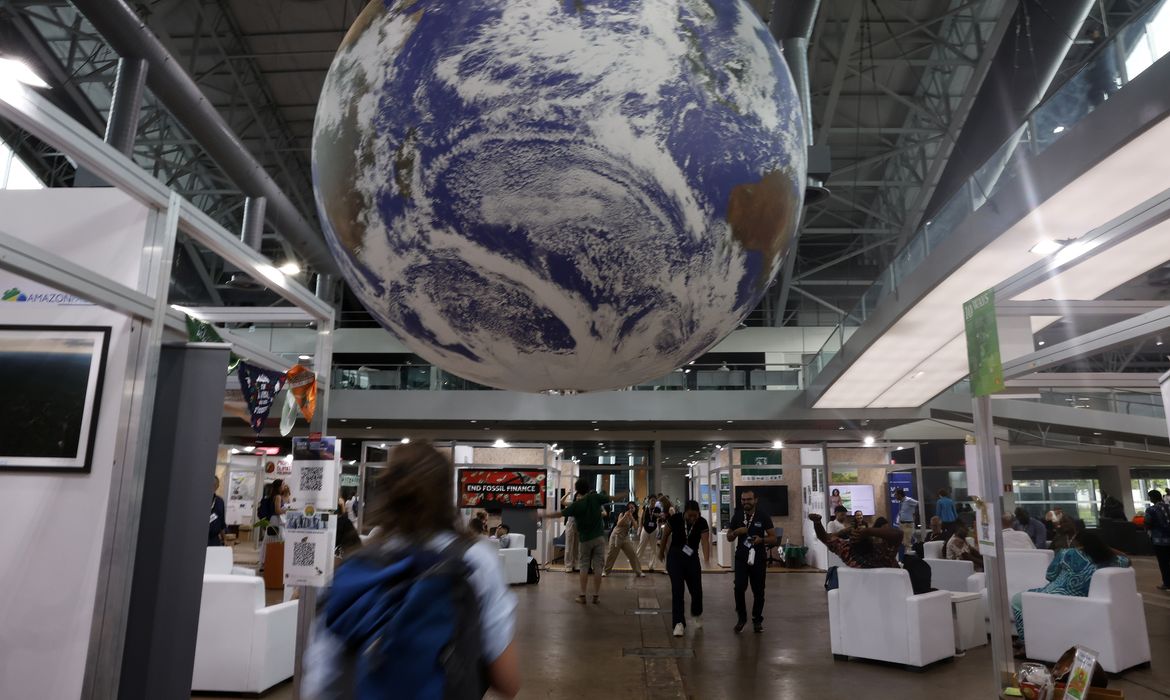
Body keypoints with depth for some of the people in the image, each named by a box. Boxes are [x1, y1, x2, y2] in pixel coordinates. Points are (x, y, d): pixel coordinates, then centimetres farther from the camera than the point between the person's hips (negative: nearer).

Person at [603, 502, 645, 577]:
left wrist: (631, 517, -23)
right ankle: (605, 571, 14)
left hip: (625, 537, 4)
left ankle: (638, 572, 3)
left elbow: (635, 526, -14)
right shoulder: (622, 514, -8)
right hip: (616, 536, -4)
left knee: (633, 554, -4)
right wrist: (625, 516, -30)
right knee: (612, 554, 0)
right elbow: (618, 524, -21)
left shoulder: (634, 517, 3)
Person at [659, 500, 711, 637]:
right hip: (675, 557, -2)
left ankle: (696, 614, 33)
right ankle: (679, 623, -3)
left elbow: (705, 541, -25)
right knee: (677, 589, -10)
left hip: (692, 558, 2)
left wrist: (707, 559, -42)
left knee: (696, 590, 3)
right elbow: (665, 535, -2)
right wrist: (661, 552, 11)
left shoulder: (702, 523, -15)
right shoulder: (675, 519, -18)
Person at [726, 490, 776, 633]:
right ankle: (741, 618, 8)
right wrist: (736, 532, -9)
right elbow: (729, 538, 13)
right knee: (739, 588, -10)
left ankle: (757, 620, 21)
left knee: (758, 591, 5)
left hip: (759, 559, -1)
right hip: (741, 558, 1)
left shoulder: (763, 517, 0)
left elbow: (773, 538, 1)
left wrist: (762, 539, -19)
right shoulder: (737, 516, 6)